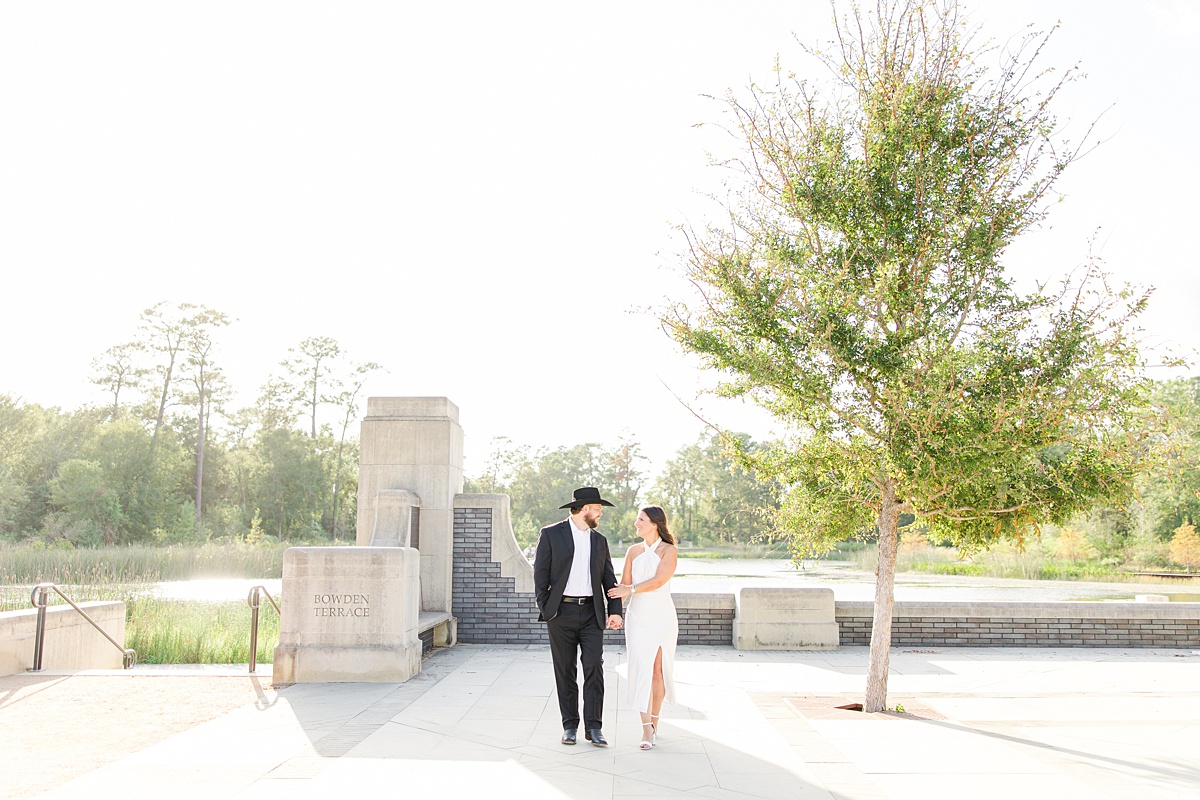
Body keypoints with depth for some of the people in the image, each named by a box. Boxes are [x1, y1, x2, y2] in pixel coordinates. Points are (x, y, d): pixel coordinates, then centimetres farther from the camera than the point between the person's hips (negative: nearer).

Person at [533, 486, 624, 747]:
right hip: (561, 612, -3)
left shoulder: (599, 541, 13)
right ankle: (570, 726, 14)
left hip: (591, 613, 3)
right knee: (565, 672, 3)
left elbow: (609, 579, 12)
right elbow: (540, 573, 0)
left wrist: (615, 610, 0)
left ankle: (593, 727, -1)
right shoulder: (551, 534, 0)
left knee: (594, 667, -7)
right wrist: (544, 607, -6)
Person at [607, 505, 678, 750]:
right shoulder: (634, 551, 9)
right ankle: (646, 729, -7)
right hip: (637, 616, 2)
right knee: (641, 668, -7)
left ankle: (654, 722, 19)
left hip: (662, 616, -2)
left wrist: (631, 589, -14)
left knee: (658, 670, 3)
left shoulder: (669, 551, -4)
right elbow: (624, 585, 7)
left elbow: (658, 581, -15)